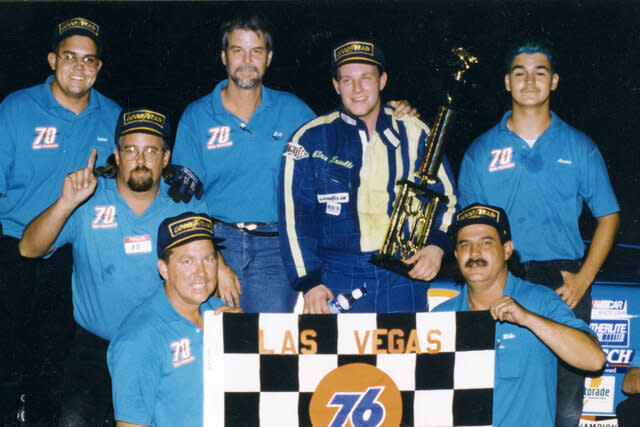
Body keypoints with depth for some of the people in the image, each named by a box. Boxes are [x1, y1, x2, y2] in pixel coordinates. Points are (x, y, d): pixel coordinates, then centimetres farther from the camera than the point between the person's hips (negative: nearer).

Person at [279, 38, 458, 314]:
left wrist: (436, 245, -4)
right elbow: (294, 216, 1)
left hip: (403, 276, 1)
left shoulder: (414, 134, 8)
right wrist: (309, 281, -7)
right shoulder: (311, 139, 3)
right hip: (336, 279, -1)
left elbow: (446, 197, 14)